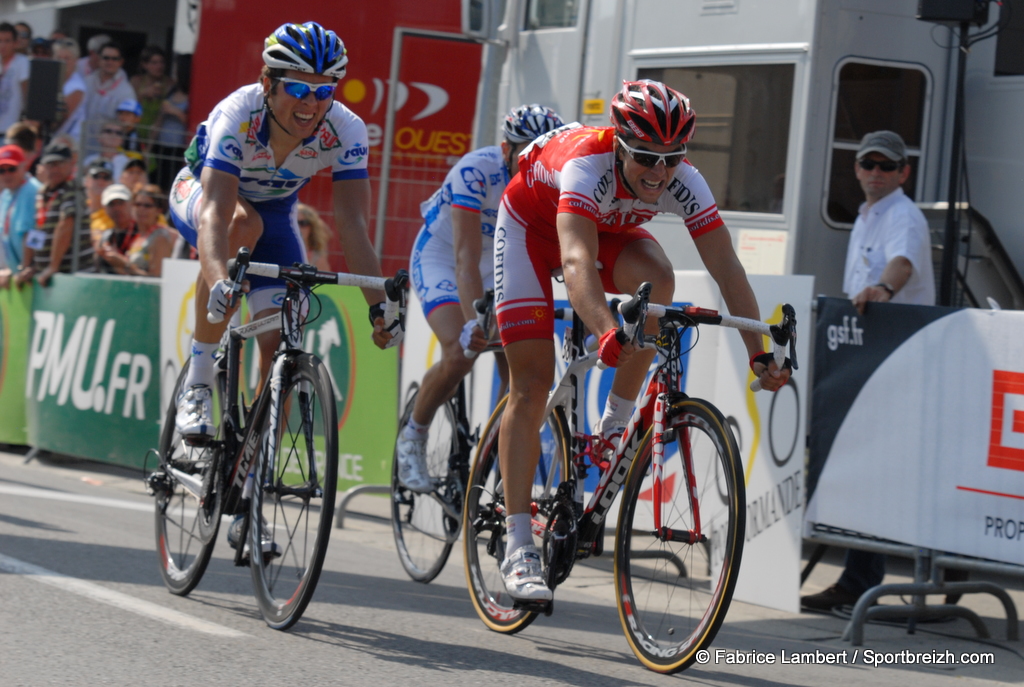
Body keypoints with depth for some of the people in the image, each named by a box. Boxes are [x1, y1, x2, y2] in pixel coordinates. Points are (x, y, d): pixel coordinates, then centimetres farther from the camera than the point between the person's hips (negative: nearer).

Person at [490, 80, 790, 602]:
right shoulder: (588, 166, -41)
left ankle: (615, 423, -10)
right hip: (533, 222, -4)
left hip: (607, 226, 4)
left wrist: (758, 354, -39)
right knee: (532, 383, -11)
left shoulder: (683, 183, -28)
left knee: (658, 280, -30)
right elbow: (576, 262, -55)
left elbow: (726, 267, -30)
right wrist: (608, 332, -71)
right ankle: (518, 547, -9)